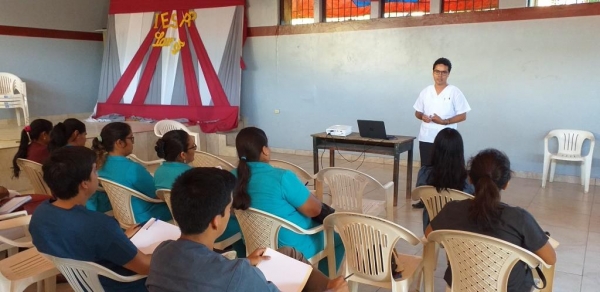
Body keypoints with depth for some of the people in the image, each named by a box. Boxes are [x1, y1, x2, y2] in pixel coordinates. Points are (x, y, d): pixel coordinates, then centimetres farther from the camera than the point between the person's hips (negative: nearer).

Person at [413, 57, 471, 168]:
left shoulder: (455, 92, -4)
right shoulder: (425, 91, 8)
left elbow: (463, 116, -5)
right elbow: (417, 112, 14)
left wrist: (444, 121, -18)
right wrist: (422, 116, -9)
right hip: (425, 139, 4)